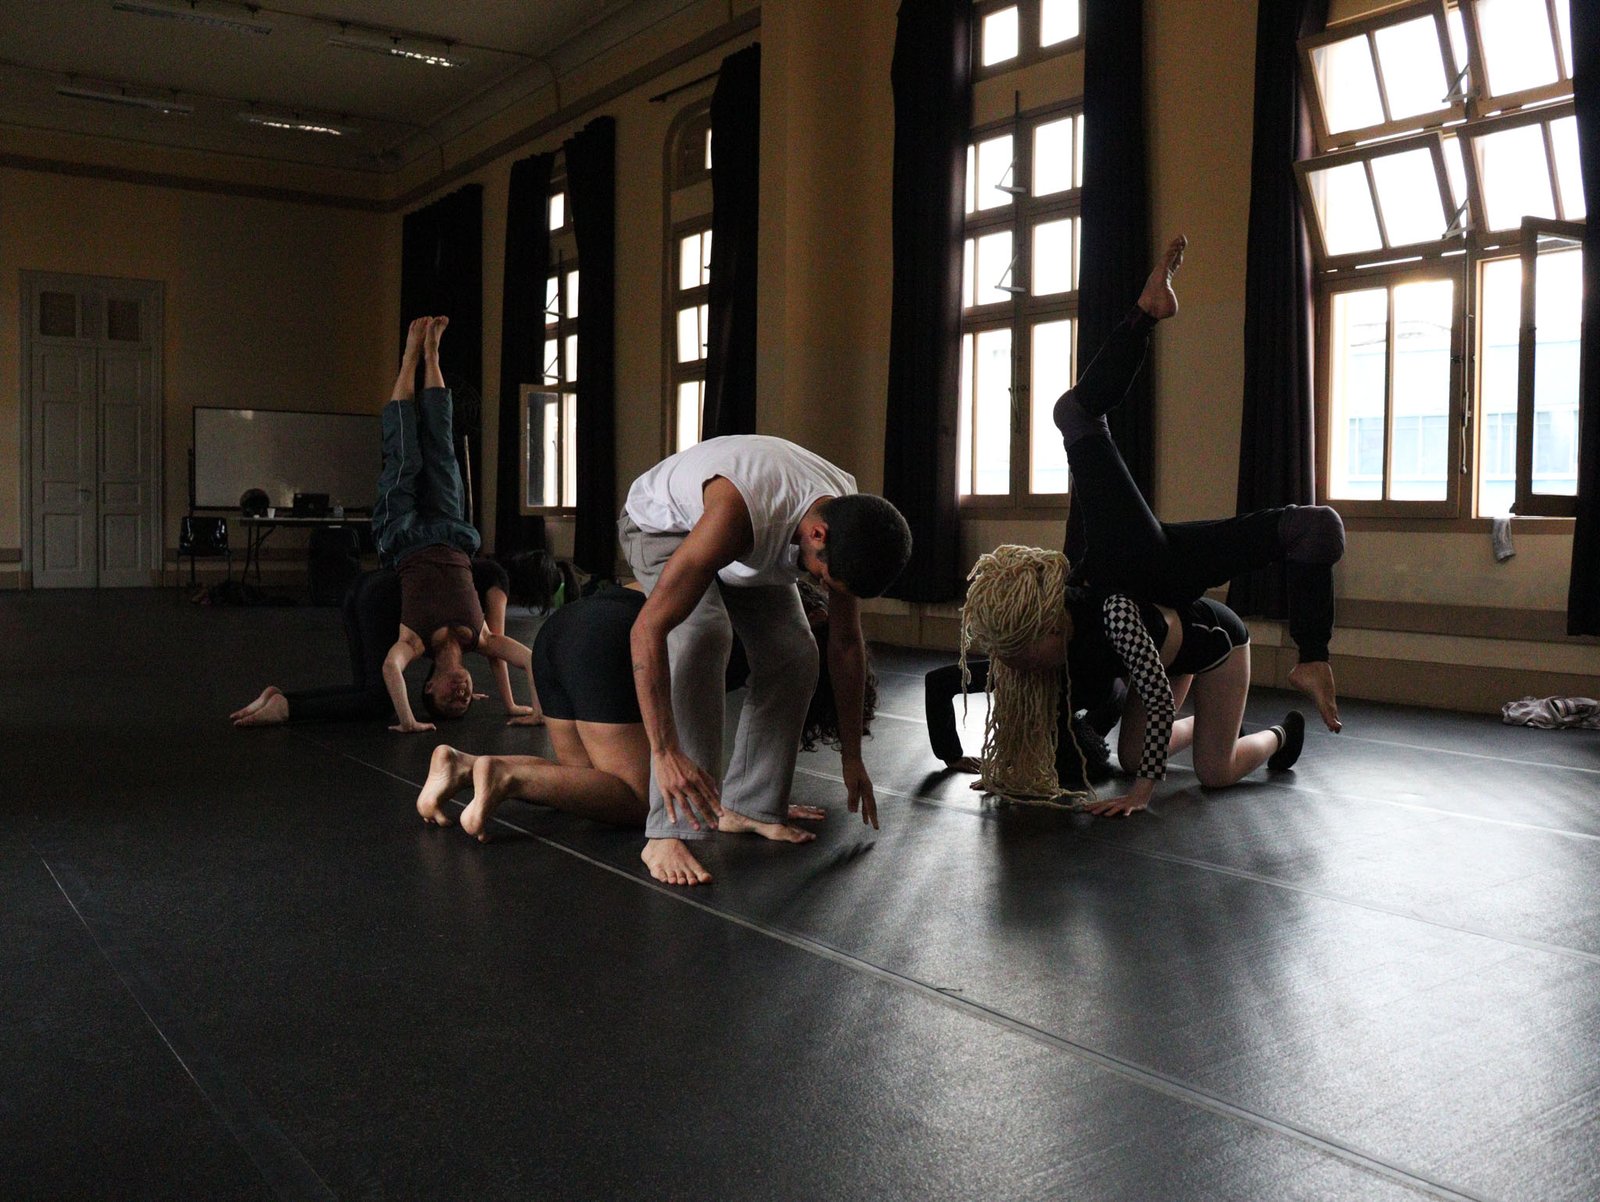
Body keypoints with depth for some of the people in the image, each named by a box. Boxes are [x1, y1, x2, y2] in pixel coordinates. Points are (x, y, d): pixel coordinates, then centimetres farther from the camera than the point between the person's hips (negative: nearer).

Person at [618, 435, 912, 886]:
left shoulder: (850, 524, -24)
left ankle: (747, 806, 6)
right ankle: (668, 833, -30)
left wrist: (852, 758, -4)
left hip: (751, 546, 6)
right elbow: (648, 629, -45)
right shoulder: (737, 511, -46)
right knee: (703, 638, -31)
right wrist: (666, 754, -49)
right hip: (664, 523, -6)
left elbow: (846, 641, -10)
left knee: (794, 656, -10)